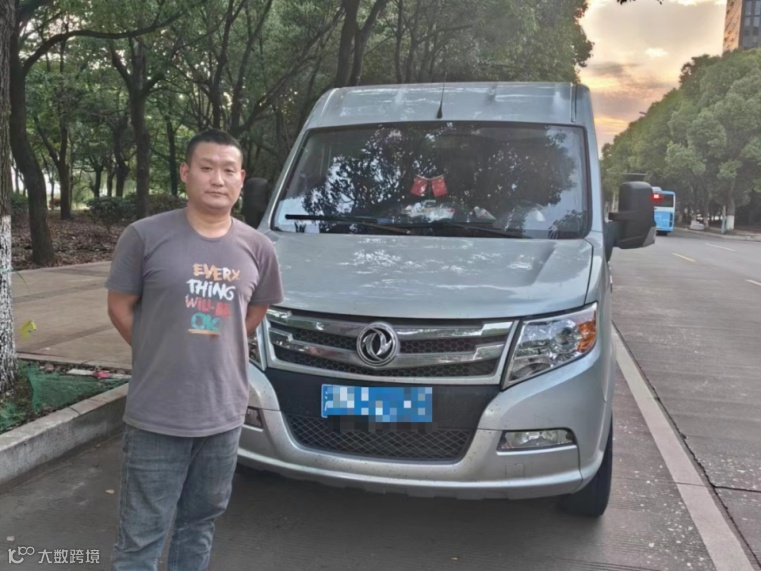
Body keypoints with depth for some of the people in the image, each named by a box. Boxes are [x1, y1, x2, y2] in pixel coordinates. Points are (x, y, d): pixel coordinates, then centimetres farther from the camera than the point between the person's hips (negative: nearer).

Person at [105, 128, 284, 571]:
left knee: (201, 524, 20)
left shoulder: (258, 248, 0)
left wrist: (214, 350, 10)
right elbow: (120, 307, -1)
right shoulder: (146, 236, -10)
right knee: (141, 535, 8)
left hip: (225, 414, 3)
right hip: (156, 416, -3)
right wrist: (164, 356, 2)